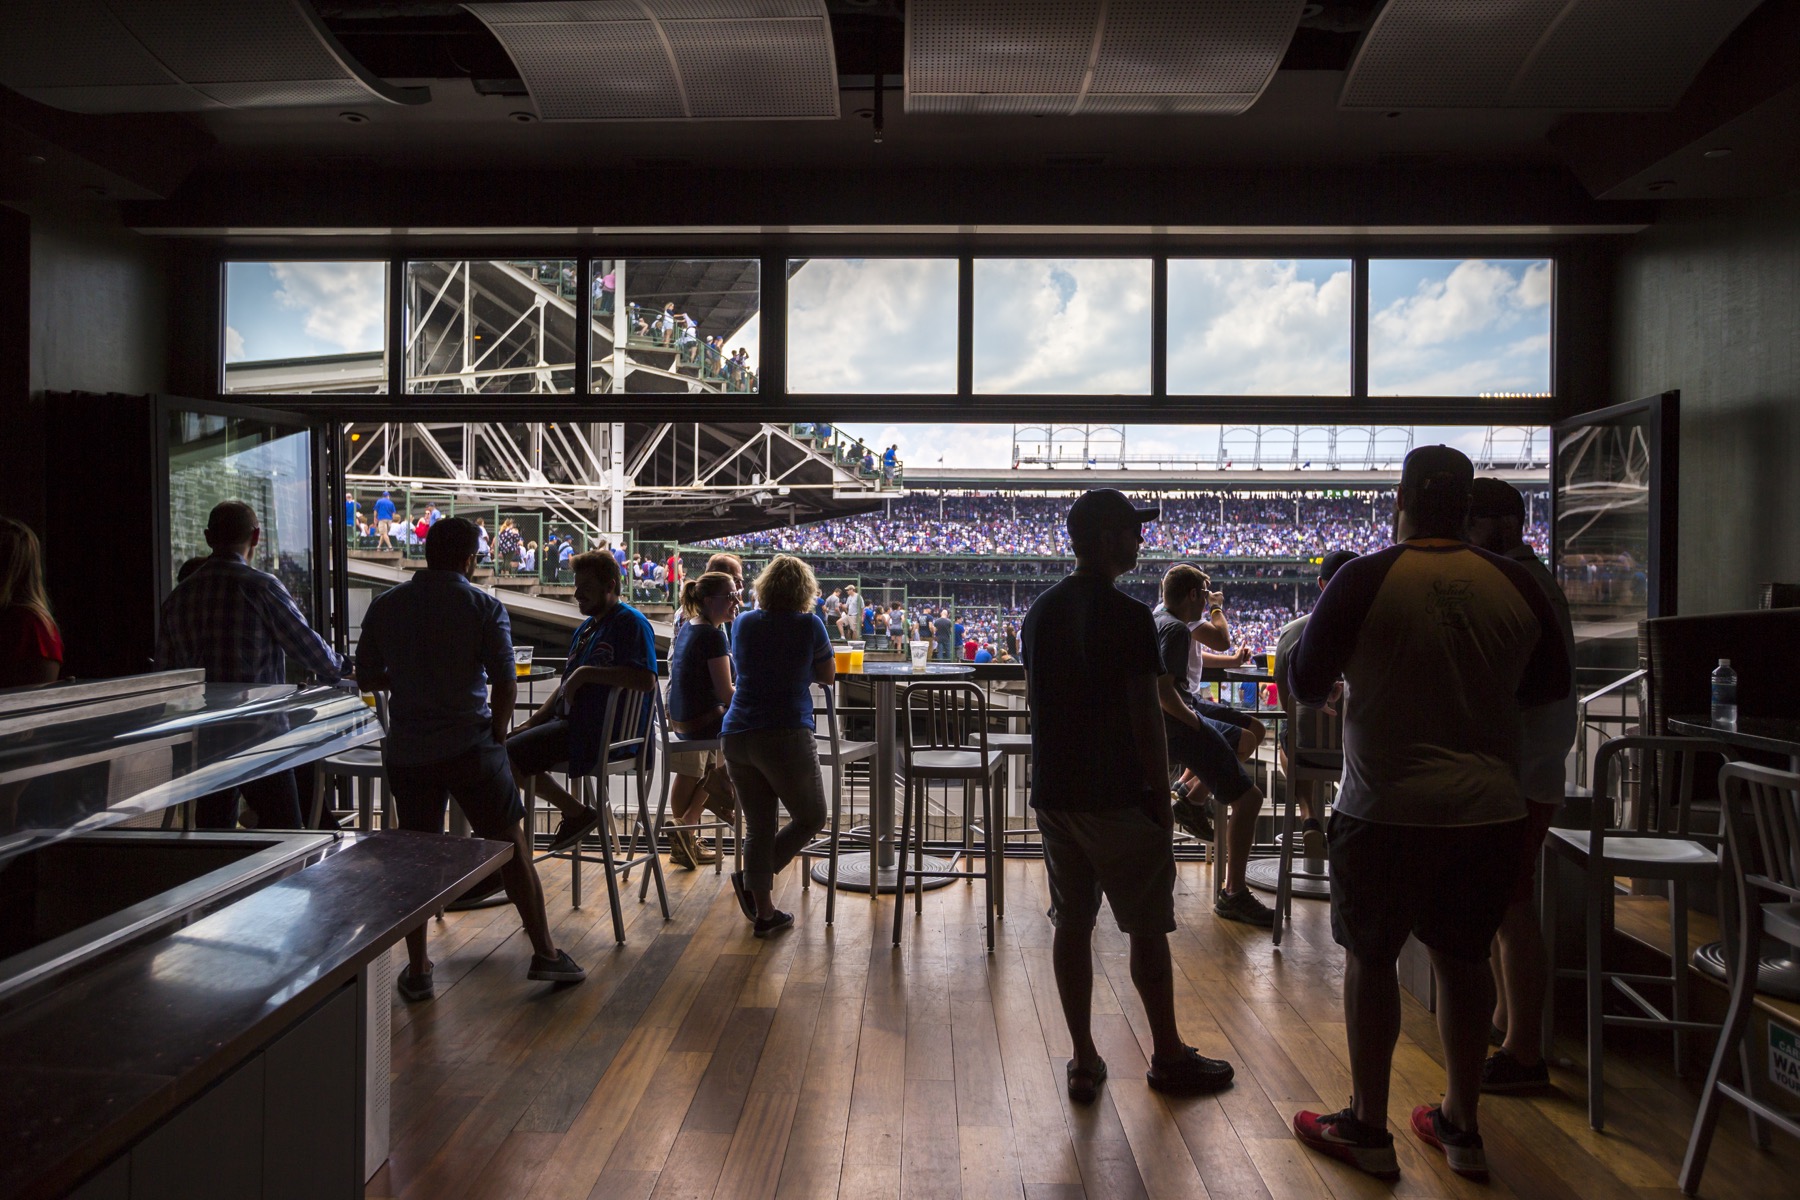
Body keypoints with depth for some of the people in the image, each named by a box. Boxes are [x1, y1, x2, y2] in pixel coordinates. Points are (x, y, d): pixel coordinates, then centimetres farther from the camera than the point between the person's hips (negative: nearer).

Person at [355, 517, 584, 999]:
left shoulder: (384, 606, 3)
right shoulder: (484, 606, -6)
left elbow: (366, 679, 9)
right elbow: (505, 682, -12)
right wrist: (496, 734, 2)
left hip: (407, 751, 3)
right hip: (471, 745, -3)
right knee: (512, 846, 6)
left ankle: (417, 970, 18)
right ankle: (544, 953, 11)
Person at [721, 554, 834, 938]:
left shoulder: (743, 623, 10)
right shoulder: (809, 625, -1)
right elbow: (828, 677, 10)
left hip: (737, 736, 5)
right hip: (786, 735, -5)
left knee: (758, 826, 11)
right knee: (811, 818, 11)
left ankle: (764, 912, 14)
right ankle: (753, 878, 0)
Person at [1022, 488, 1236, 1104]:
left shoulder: (1041, 612, 7)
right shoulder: (1127, 616, -15)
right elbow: (1145, 719, -15)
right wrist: (1161, 796, -6)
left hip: (1054, 793, 7)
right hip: (1119, 798, -6)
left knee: (1072, 924, 10)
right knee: (1147, 930, 8)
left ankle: (1084, 1061, 17)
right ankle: (1168, 1056, 22)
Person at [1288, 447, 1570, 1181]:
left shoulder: (1365, 582, -12)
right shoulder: (1515, 585, 0)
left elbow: (1306, 685, -3)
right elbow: (1549, 685, 14)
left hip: (1388, 811, -4)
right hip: (1490, 810, 4)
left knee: (1370, 958, 10)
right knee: (1462, 958, 17)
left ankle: (1367, 1128, 20)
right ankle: (1462, 1126, 29)